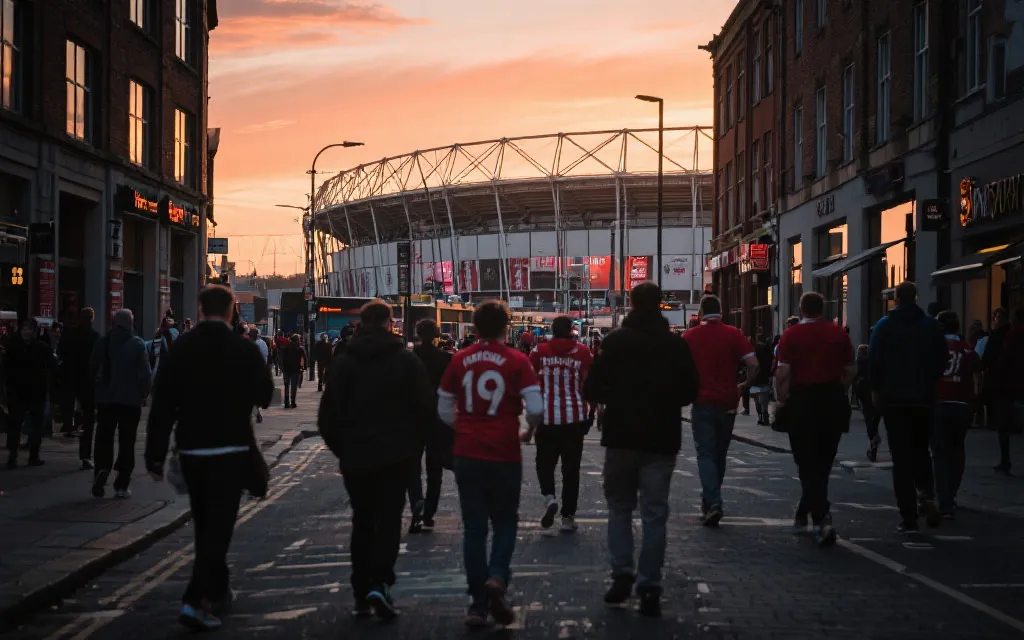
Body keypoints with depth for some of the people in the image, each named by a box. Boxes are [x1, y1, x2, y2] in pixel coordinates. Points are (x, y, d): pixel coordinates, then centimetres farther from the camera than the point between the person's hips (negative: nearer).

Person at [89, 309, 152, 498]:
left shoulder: (104, 342, 0)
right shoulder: (138, 344, -8)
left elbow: (93, 368, 6)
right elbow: (145, 374, -11)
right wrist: (143, 392, 5)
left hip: (106, 399, 2)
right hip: (131, 399, -2)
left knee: (104, 439, 8)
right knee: (126, 442, 5)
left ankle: (102, 470, -15)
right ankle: (121, 484, 3)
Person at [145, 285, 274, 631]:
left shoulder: (178, 349, -1)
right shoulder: (245, 350, -8)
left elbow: (162, 405, -3)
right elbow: (264, 396, 2)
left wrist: (155, 455, 1)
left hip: (191, 450, 3)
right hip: (231, 449, -3)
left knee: (204, 523, 19)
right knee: (218, 525, -4)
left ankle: (216, 592, 31)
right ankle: (196, 600, -17)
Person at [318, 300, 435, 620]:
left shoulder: (343, 363, 1)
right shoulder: (407, 360, -1)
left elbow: (327, 414, 0)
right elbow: (427, 408, -2)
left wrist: (341, 449, 11)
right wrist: (413, 446, 9)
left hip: (355, 456, 2)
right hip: (395, 455, -1)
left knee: (362, 521, 12)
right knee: (389, 518, 2)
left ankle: (361, 593, 10)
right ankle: (379, 582, -17)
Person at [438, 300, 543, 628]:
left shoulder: (460, 360, 2)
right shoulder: (517, 361, -7)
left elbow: (444, 410, 7)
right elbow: (535, 408, -13)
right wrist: (528, 432, 6)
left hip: (467, 455, 2)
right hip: (504, 455, -2)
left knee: (474, 527, 9)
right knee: (505, 522, 14)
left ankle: (478, 604, 9)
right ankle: (496, 578, -11)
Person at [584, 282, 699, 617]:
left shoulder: (615, 341, -6)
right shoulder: (677, 345, 0)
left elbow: (592, 390, -6)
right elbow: (690, 391, 7)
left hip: (622, 435, -1)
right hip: (662, 438, 1)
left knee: (620, 506, 13)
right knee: (655, 512, 4)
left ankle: (622, 574, 0)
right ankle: (649, 587, 1)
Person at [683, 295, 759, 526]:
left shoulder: (689, 336, 0)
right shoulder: (733, 334, -1)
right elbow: (753, 364, -10)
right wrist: (744, 385, 7)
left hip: (702, 403, -2)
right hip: (727, 402, 2)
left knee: (705, 454, -3)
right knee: (720, 454, 16)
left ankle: (713, 502, -20)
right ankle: (710, 498, 28)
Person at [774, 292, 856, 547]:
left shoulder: (792, 335, -6)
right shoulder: (839, 333, 3)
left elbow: (783, 373, -12)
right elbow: (851, 370, 5)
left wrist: (782, 400, 0)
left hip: (802, 401, -3)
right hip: (833, 400, 3)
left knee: (808, 465, 0)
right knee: (823, 463, 16)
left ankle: (822, 519, -16)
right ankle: (803, 514, 28)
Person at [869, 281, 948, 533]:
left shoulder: (884, 326, -4)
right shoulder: (931, 326, 1)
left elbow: (873, 361, -7)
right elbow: (943, 359, 3)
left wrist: (876, 389, 6)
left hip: (894, 399, -2)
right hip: (924, 398, 2)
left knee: (901, 456, 0)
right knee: (921, 449, 19)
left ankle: (908, 516, -4)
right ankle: (926, 494, -7)